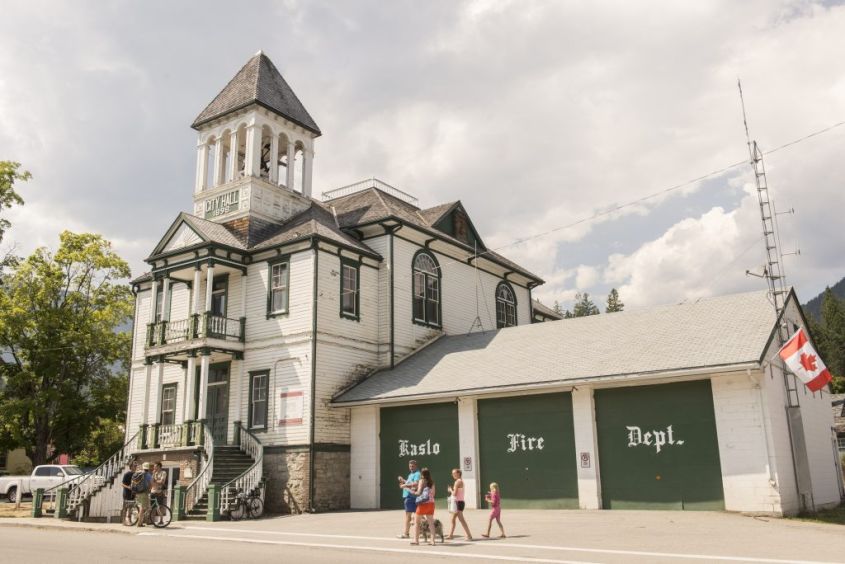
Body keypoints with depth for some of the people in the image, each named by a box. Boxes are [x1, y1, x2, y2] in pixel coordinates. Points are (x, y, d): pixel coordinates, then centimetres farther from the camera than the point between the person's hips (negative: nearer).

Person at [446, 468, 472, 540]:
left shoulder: (458, 482, -15)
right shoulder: (461, 481, 15)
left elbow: (454, 494, -19)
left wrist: (450, 490, -2)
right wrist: (452, 490, 6)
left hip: (458, 502, -10)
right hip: (458, 502, 10)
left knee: (461, 520, -7)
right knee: (453, 519, 16)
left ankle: (469, 535, -7)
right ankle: (450, 535, 23)